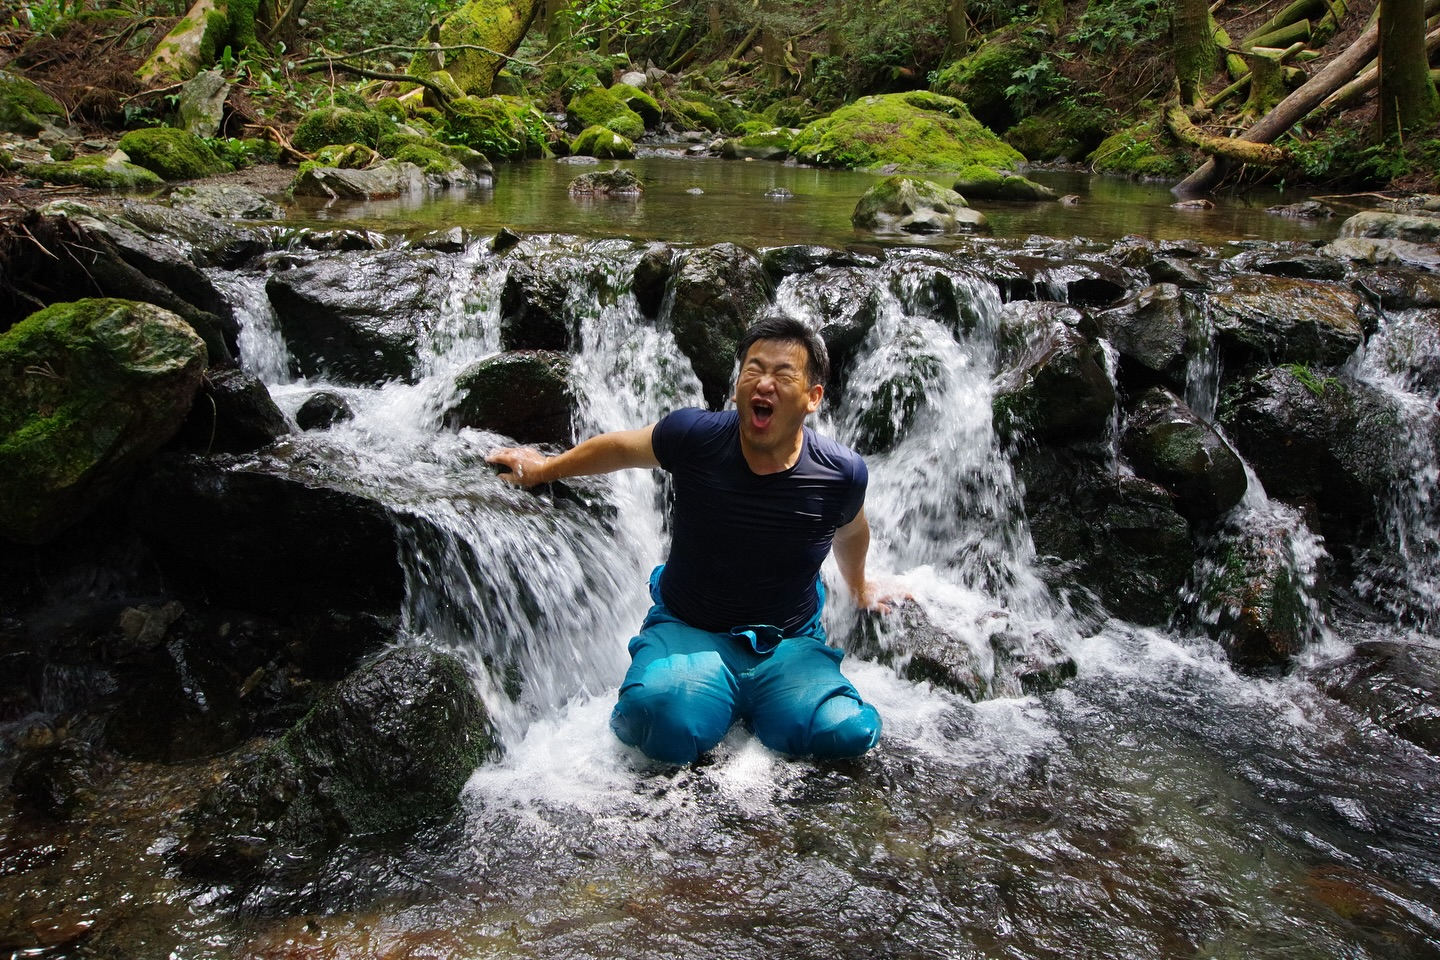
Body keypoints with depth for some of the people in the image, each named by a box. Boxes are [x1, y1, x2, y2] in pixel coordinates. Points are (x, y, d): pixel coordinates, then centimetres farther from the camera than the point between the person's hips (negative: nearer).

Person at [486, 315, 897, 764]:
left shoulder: (841, 474, -11)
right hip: (688, 630, -1)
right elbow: (621, 446, 8)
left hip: (790, 643, 2)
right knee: (668, 722, -33)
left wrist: (858, 585, 33)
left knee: (847, 732, -25)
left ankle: (749, 702, 7)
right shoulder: (694, 437, -14)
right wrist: (545, 467, 21)